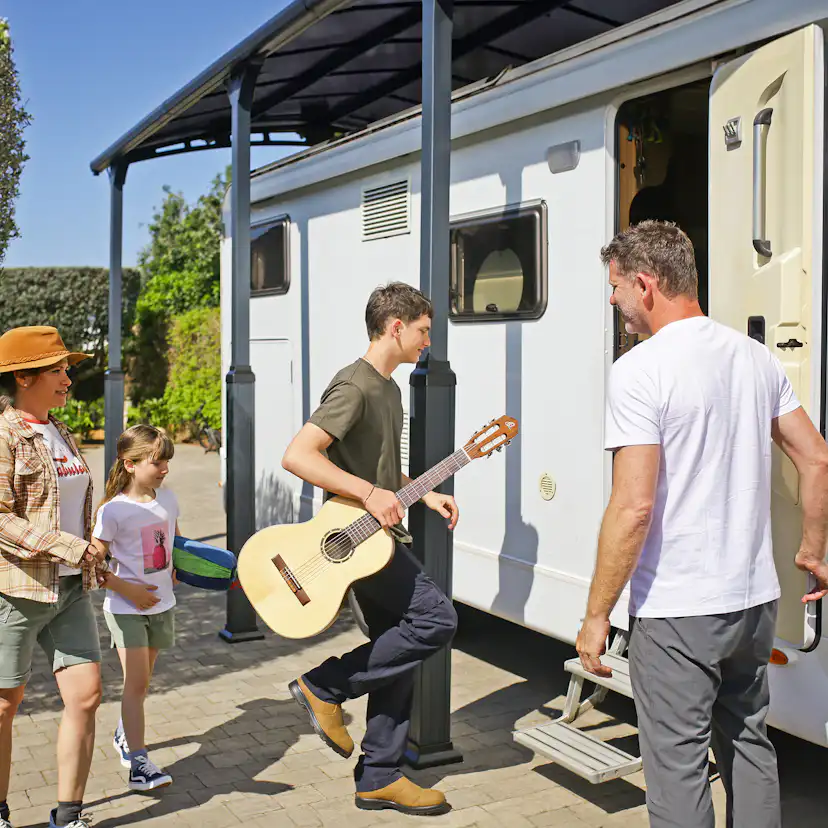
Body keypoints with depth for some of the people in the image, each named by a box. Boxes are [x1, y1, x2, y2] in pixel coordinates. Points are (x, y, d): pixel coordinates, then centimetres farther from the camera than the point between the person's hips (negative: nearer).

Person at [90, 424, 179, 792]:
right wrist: (127, 590, -19)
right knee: (137, 682, -8)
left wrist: (174, 570, 7)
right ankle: (138, 761, -3)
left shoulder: (167, 499, 2)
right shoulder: (113, 510, -15)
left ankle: (125, 734, 40)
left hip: (161, 603, 6)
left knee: (141, 680, 17)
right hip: (126, 607, -5)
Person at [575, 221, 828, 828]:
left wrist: (597, 614, -13)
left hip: (677, 610, -7)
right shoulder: (756, 356, 6)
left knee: (678, 766, 5)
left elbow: (634, 505, -21)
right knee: (749, 744, 23)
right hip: (756, 597, 8)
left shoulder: (640, 371, -17)